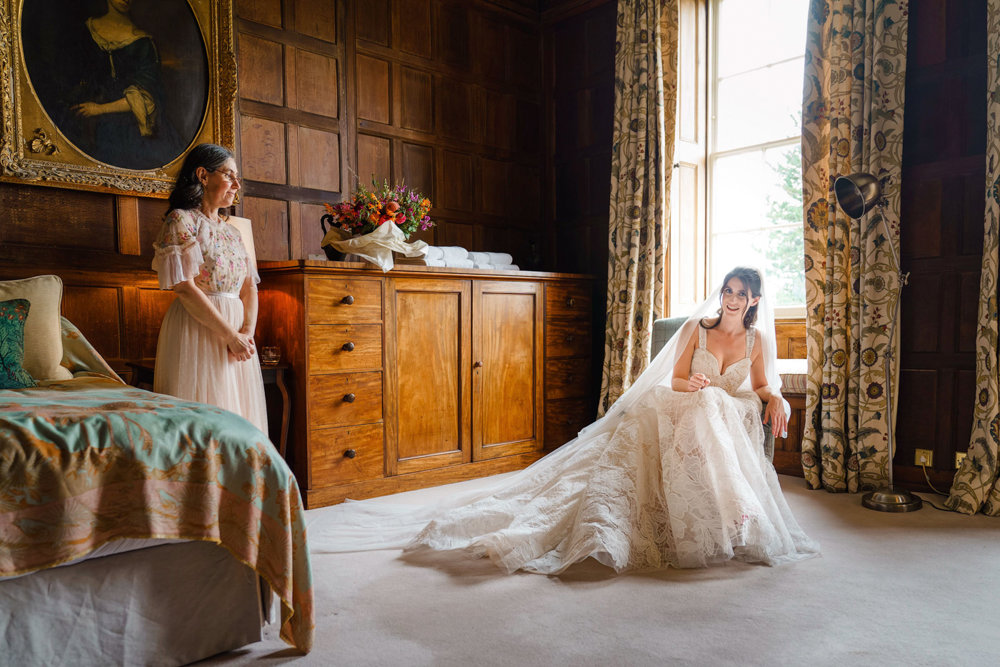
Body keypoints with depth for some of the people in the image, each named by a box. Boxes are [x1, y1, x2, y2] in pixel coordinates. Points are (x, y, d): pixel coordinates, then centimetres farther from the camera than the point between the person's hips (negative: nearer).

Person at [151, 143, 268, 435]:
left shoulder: (231, 231, 17)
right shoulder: (181, 220, -4)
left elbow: (249, 288, 12)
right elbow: (185, 288, -15)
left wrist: (247, 332, -6)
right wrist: (230, 335, -16)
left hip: (237, 336, 7)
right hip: (198, 332, -7)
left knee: (238, 419, 7)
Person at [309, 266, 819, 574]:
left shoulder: (757, 338, 12)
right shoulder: (697, 327, 4)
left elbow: (761, 385, 15)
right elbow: (676, 380, -1)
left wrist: (775, 398, -7)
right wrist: (695, 384, -23)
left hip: (730, 420, 2)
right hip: (687, 411, -2)